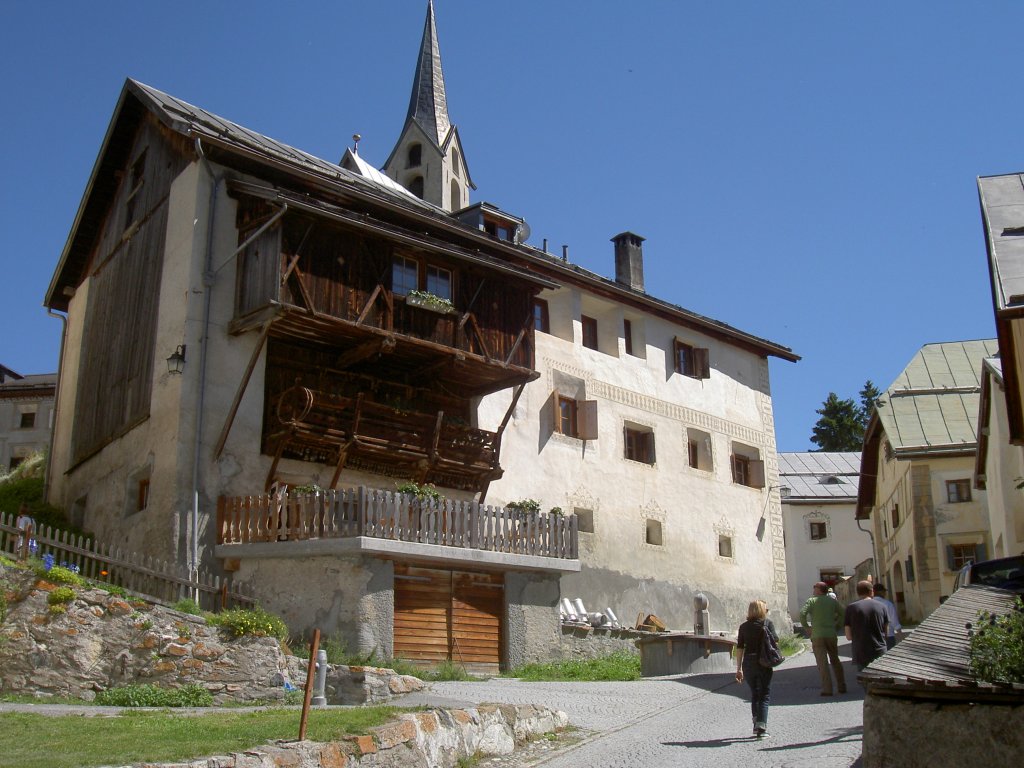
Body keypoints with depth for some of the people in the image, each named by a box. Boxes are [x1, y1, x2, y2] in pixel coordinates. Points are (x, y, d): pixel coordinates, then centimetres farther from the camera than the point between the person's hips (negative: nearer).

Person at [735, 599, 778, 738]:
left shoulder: (744, 626, 7)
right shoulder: (767, 623, -1)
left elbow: (739, 648, 4)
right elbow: (775, 639, -9)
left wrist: (739, 669, 8)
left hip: (748, 663, 3)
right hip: (764, 663, -3)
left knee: (754, 694, 19)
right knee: (764, 695, 3)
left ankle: (756, 724, 21)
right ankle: (762, 727, -7)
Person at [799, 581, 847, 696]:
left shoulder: (812, 600, -2)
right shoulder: (833, 601, 9)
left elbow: (802, 613, -15)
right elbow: (843, 614, 3)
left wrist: (806, 627, -4)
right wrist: (837, 627, 9)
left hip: (817, 636, -3)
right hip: (831, 635, 4)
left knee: (822, 663, -4)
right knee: (835, 660, 17)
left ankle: (827, 689, -10)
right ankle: (842, 686, 20)